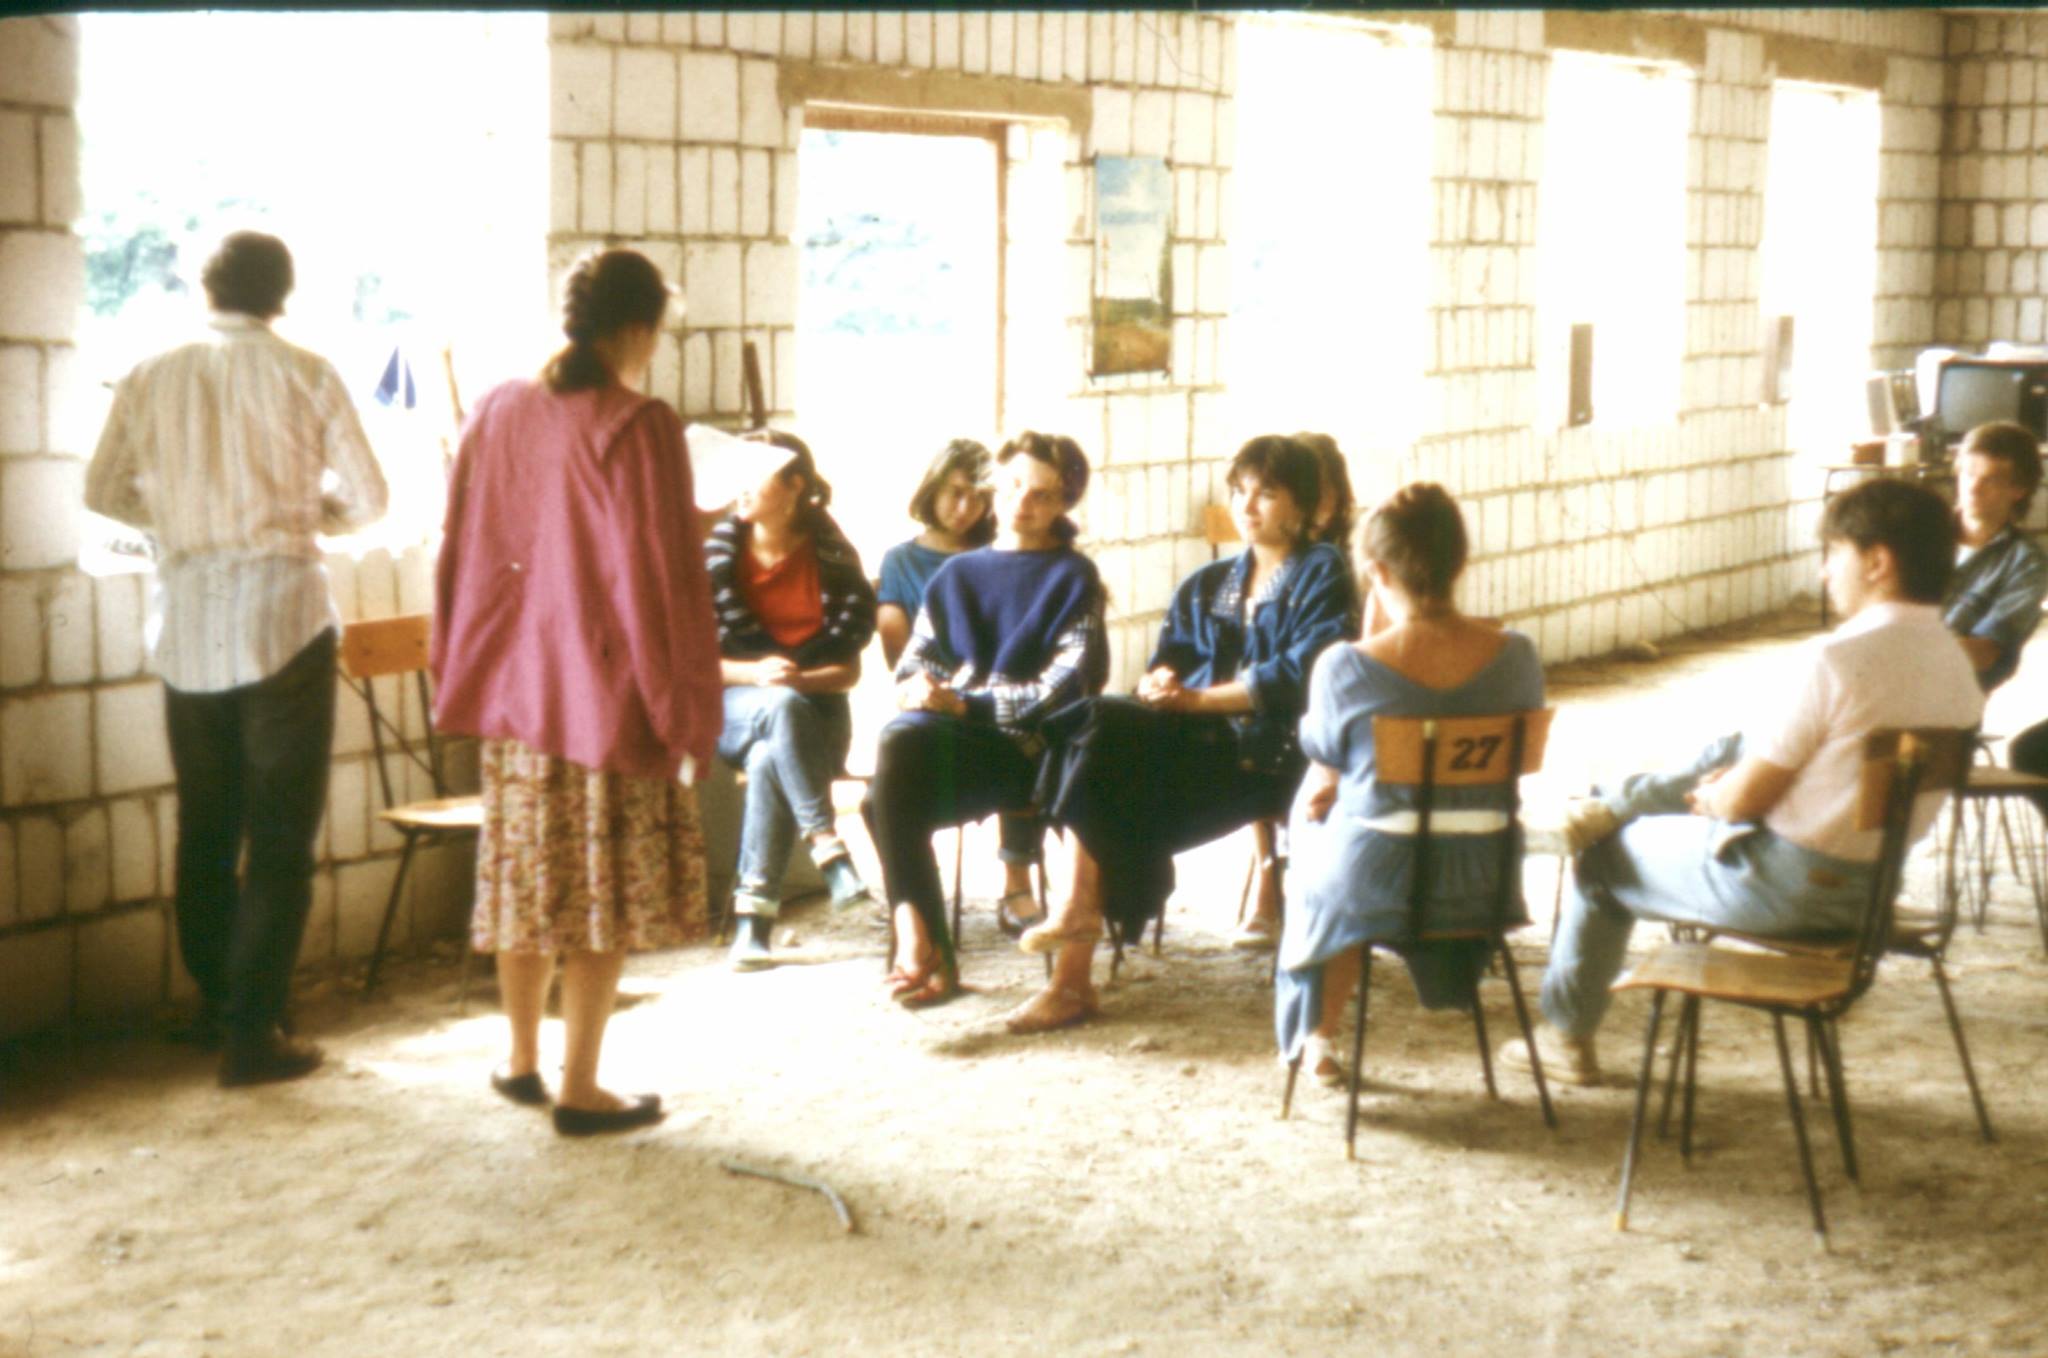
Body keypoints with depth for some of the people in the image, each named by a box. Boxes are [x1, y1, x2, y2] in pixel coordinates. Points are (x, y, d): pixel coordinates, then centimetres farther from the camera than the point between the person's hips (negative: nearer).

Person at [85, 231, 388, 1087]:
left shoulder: (152, 379, 3)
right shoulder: (306, 376, -4)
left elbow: (103, 492, 5)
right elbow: (366, 499, -1)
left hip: (184, 622, 4)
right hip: (280, 613, -4)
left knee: (204, 824, 16)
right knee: (281, 833, 1)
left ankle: (215, 1006, 27)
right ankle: (254, 1032, -1)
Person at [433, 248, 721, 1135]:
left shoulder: (498, 413, 2)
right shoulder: (640, 429, -15)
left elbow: (461, 554, 9)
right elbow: (665, 580, -14)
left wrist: (458, 673, 18)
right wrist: (688, 716, -8)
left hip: (514, 688, 6)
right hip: (610, 694, -6)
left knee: (526, 880, 17)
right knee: (605, 895, 4)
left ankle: (522, 1062, 28)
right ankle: (579, 1089, 10)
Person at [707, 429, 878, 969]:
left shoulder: (833, 558, -1)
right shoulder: (716, 551, -1)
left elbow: (848, 670, 0)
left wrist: (798, 679, -19)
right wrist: (754, 673, -19)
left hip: (813, 710, 0)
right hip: (732, 708, 0)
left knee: (768, 761, -34)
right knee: (782, 708, -36)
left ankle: (753, 922, -35)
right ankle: (830, 850, -41)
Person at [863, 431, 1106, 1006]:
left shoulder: (1072, 577, 10)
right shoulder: (956, 574, 25)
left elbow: (1063, 687, -3)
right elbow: (914, 662, 19)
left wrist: (962, 701, -13)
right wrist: (917, 689, -7)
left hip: (1020, 744, -4)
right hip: (942, 730, 4)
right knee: (898, 741, -33)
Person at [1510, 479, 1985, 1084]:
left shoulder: (1833, 659, -25)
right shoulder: (1956, 664, -1)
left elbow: (1747, 798, -18)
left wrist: (1712, 797, 6)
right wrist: (1729, 782, 12)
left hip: (1786, 885, -7)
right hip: (1875, 885, 7)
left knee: (1606, 857, 15)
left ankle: (1566, 1034, 32)